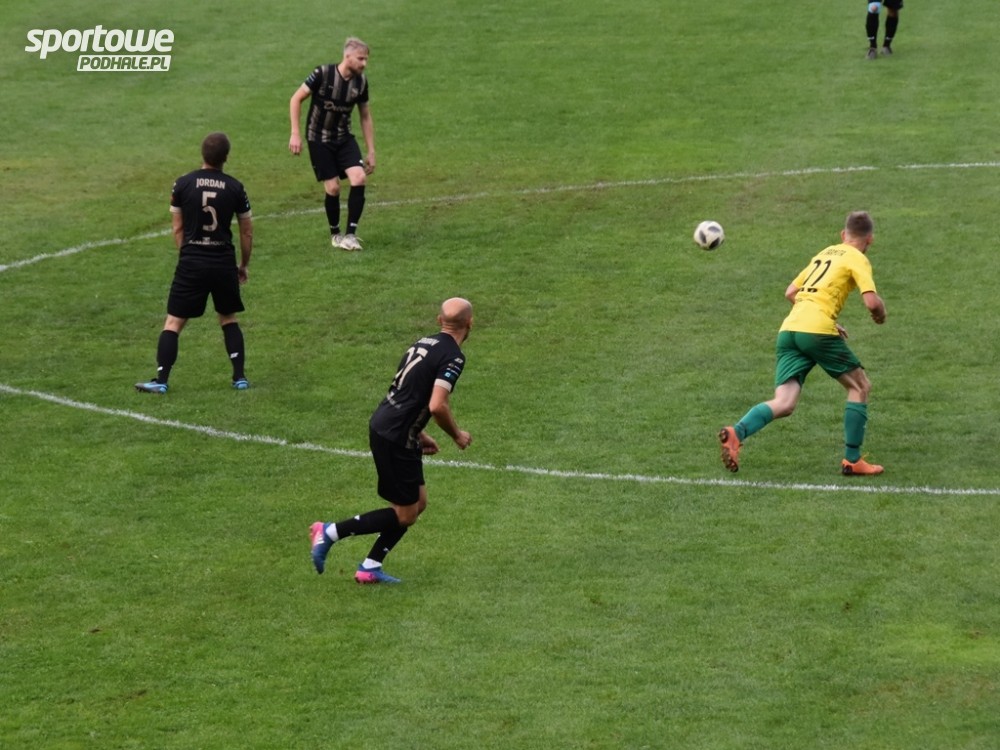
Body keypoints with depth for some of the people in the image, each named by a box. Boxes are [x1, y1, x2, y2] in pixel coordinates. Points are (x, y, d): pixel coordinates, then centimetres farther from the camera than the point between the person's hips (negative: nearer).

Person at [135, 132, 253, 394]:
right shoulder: (235, 188, -2)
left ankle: (161, 380, -4)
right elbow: (247, 232, 6)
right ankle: (240, 377, 14)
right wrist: (243, 265, 19)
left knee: (174, 322, 3)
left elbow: (178, 228, 4)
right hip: (224, 262, 1)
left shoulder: (183, 184, -3)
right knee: (228, 319, 19)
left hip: (191, 263, -1)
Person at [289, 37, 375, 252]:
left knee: (359, 178, -16)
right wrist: (295, 134, -15)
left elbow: (365, 116, 8)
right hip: (319, 139, -4)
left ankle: (351, 234, -5)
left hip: (344, 138, 4)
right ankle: (335, 234, 16)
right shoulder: (323, 74, -19)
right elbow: (296, 99, -11)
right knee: (333, 188, -7)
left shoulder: (361, 81, -4)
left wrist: (371, 151, 7)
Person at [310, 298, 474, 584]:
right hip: (395, 439, -9)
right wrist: (457, 435, -7)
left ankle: (370, 567, 19)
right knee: (404, 515, 2)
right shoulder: (452, 357, -15)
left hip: (382, 424, 9)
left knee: (418, 503, 17)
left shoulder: (424, 343, 12)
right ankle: (329, 532, 2)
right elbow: (437, 405, -25)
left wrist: (419, 434, 23)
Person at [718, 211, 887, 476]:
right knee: (860, 386, 13)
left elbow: (790, 292, 31)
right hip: (818, 330, -6)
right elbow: (872, 302, -8)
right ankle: (852, 460, 10)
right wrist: (880, 314, 15)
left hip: (788, 329, 6)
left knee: (784, 404, -4)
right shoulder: (858, 259, 5)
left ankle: (736, 432, -30)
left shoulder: (824, 254, 28)